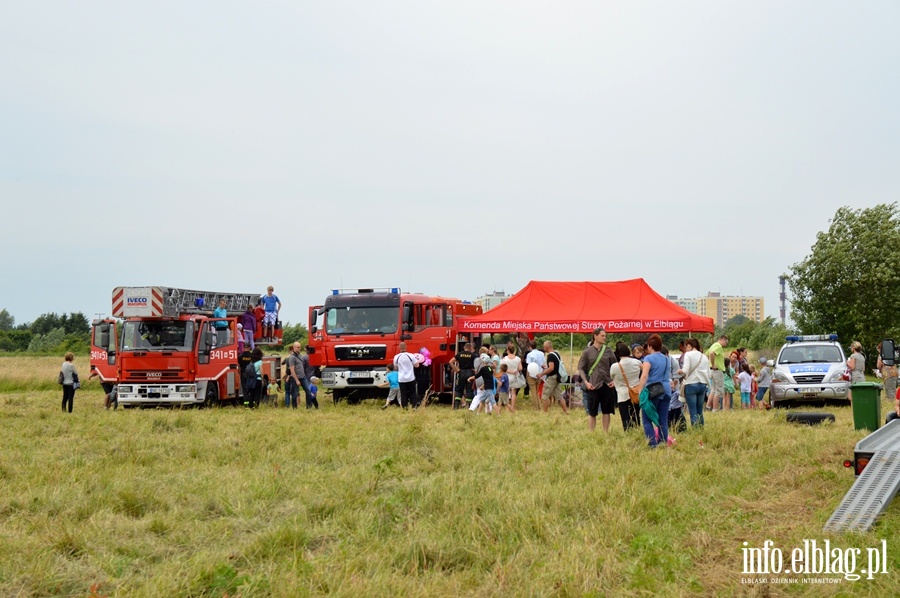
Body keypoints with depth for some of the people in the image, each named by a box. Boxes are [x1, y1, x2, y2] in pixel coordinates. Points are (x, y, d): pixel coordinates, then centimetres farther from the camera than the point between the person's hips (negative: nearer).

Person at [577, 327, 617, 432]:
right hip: (593, 386, -2)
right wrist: (586, 382, -11)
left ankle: (606, 433, 18)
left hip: (607, 384, 2)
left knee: (606, 411, 9)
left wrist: (614, 380, -2)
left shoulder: (608, 351, 5)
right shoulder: (587, 352, -2)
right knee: (592, 412, 3)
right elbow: (581, 368, 0)